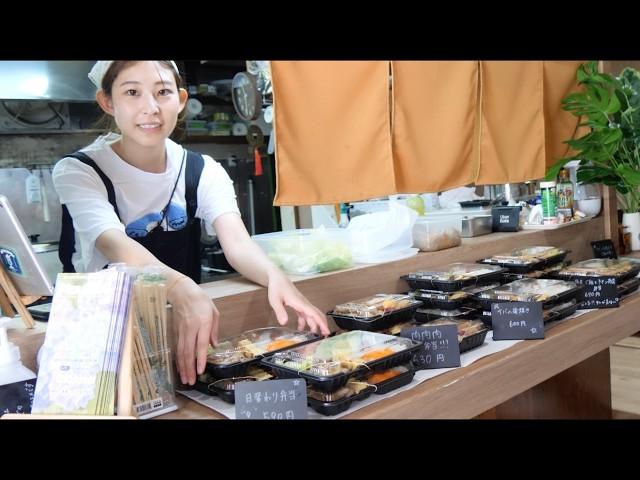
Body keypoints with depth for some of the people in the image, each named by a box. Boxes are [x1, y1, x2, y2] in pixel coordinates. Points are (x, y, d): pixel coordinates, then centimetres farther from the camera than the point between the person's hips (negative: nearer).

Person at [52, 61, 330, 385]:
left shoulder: (203, 172, 0)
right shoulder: (77, 172, -9)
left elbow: (237, 243, -16)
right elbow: (114, 245, -27)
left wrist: (274, 276, -39)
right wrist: (182, 290, -47)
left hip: (181, 320, 3)